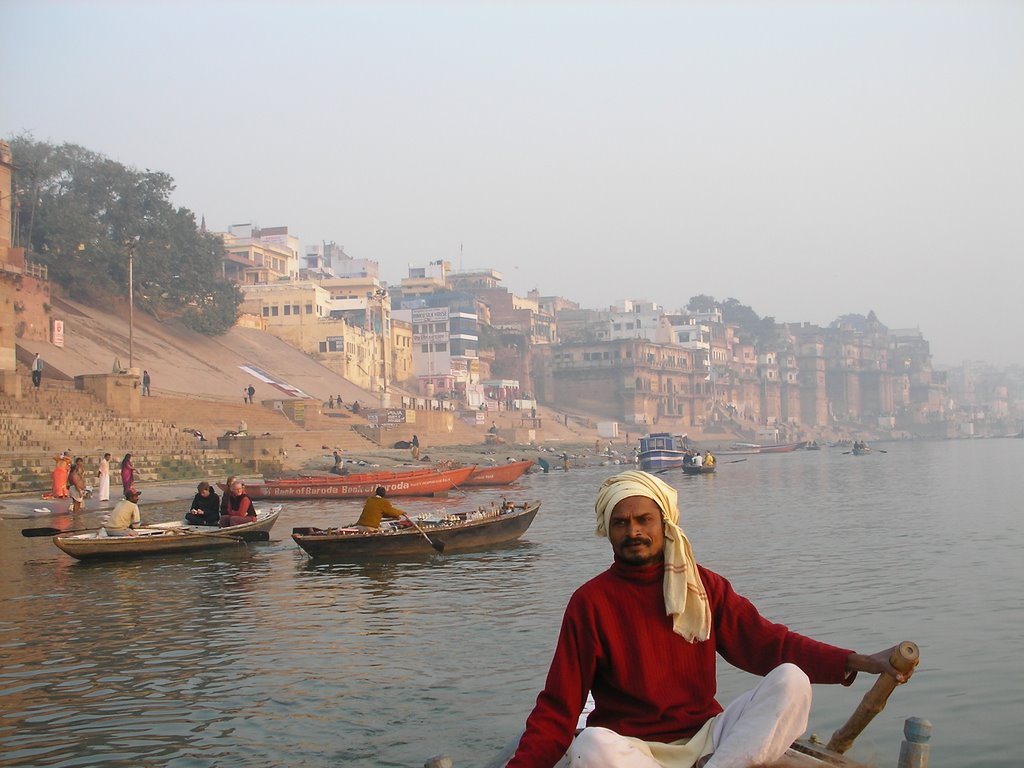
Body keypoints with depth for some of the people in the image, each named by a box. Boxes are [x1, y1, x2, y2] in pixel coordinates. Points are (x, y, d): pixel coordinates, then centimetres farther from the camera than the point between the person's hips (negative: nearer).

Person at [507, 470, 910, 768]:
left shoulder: (704, 586, 7)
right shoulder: (590, 602, -5)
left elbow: (765, 642, 0)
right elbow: (558, 707, -7)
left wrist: (856, 663, -13)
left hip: (707, 735, 3)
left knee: (791, 680, -18)